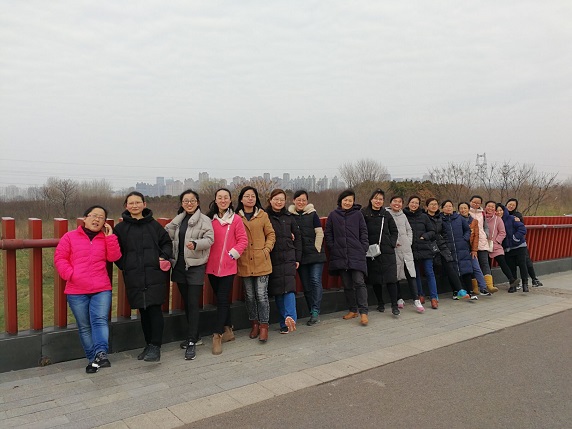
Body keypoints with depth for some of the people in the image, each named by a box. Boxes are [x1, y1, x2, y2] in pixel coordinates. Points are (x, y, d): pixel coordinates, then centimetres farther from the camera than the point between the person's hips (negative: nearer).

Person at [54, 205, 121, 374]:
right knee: (84, 327, 6)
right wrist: (71, 274, -11)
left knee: (100, 320, -15)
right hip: (76, 291, 0)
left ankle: (101, 353, -22)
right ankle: (93, 358, 13)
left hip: (101, 290, 0)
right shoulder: (70, 237, 7)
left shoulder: (106, 238, 12)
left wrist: (110, 236, -7)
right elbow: (59, 258, 4)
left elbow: (114, 257, -1)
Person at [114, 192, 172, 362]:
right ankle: (149, 345, 22)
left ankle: (155, 347, -1)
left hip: (155, 275, -2)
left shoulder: (154, 225, 5)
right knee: (143, 312, 10)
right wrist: (124, 266, -2)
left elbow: (167, 242, 10)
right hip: (134, 277, 2)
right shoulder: (120, 228, 7)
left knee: (155, 309, -6)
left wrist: (164, 256, -5)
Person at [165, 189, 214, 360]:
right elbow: (169, 237, 16)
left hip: (195, 266, -6)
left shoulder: (204, 220, -5)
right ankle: (193, 335, 29)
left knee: (193, 304, -8)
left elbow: (210, 239, -15)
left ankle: (192, 343, -5)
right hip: (180, 265, 6)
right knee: (186, 303, 14)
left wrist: (196, 243, -31)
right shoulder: (178, 220, 14)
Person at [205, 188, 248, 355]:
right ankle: (227, 328, 31)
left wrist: (233, 253, -11)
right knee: (221, 299, 15)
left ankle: (217, 335, 1)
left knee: (222, 300, -4)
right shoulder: (210, 219, 5)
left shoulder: (236, 219, -4)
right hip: (212, 265, 3)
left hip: (228, 266, -3)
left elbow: (243, 240, -3)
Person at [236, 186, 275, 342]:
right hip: (245, 263, 1)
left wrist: (267, 249, -4)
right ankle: (254, 324, 26)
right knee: (250, 296, 11)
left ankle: (264, 327, 8)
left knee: (262, 295, -2)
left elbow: (271, 234, 7)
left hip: (261, 262, -1)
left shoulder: (263, 215, 3)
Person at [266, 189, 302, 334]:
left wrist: (297, 258, 9)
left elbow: (297, 237, 13)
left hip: (288, 258, 1)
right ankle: (285, 321, 9)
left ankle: (290, 317, -23)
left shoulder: (289, 217, 11)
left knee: (289, 287, -14)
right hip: (272, 259, -1)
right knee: (277, 290, 1)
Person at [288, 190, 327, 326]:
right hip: (301, 256, 2)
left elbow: (320, 233, 0)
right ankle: (313, 313, 15)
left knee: (316, 281, -9)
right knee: (306, 285, 6)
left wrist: (316, 249, -5)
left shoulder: (312, 214, 2)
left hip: (315, 254, -2)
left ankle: (315, 312, -4)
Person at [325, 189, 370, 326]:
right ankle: (352, 310, 22)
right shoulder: (333, 215, 7)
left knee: (359, 282, -10)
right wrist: (333, 248, 1)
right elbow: (328, 234, 9)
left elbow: (364, 232, 6)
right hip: (340, 256, 2)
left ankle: (363, 312, -6)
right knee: (347, 285, 9)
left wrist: (363, 248, -3)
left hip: (357, 255, -2)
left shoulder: (358, 214, 5)